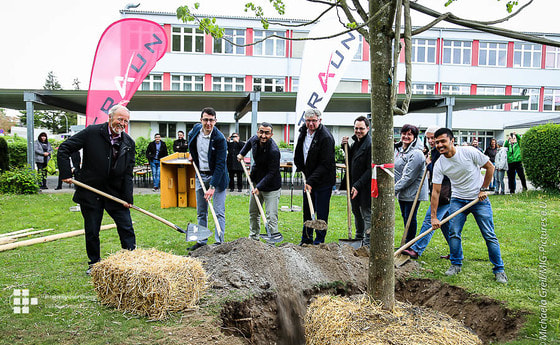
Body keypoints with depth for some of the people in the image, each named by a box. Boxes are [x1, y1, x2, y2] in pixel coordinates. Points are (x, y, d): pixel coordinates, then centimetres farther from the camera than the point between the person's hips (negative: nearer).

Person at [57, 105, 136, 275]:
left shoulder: (129, 143, -1)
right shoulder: (92, 132, -9)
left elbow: (128, 173, 0)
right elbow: (64, 149, -4)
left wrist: (128, 197, -7)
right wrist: (66, 174, -12)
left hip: (116, 192, 2)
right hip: (90, 191, -2)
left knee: (127, 228, 2)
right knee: (91, 231, 9)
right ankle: (95, 263, 28)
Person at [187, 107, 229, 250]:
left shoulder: (219, 139, -20)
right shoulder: (196, 129, -2)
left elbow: (220, 165, -22)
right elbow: (190, 136, 26)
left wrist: (212, 186, -27)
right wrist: (191, 153, 14)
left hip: (216, 177, -6)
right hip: (201, 176, 6)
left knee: (219, 212, -3)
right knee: (201, 212, 13)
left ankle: (219, 242, 5)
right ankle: (201, 241, 24)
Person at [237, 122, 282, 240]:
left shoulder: (274, 150, -27)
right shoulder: (255, 139, -5)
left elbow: (271, 173, -25)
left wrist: (259, 187, -28)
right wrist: (242, 153, 20)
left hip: (271, 187, -8)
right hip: (257, 182, 8)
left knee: (271, 216, -12)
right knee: (253, 213, 20)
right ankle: (253, 237, 38)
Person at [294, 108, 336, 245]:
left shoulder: (326, 137, -20)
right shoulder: (303, 132, 4)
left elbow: (325, 164, -22)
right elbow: (298, 155, 20)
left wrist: (311, 181, -25)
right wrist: (300, 168, 9)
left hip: (323, 180, -8)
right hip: (308, 179, 8)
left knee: (321, 212, 0)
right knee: (307, 211, 16)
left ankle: (319, 242, 13)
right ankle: (306, 239, 29)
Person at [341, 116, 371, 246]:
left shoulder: (370, 144, -16)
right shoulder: (355, 141, 11)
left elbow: (370, 170, -19)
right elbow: (350, 160, 18)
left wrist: (358, 186, -20)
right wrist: (344, 146, 2)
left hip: (365, 187, -9)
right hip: (354, 185, 9)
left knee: (367, 214, 1)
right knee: (356, 211, 20)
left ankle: (367, 243, 11)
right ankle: (359, 236, 37)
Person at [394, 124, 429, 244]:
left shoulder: (416, 154, -19)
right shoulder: (398, 149, 8)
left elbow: (408, 177, -22)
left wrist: (394, 189, -19)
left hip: (413, 192, -8)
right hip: (402, 191, 9)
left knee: (410, 218, -2)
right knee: (405, 217, 16)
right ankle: (406, 244, 29)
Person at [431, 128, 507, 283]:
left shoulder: (469, 152, -18)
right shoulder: (439, 164, -10)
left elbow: (490, 167, -4)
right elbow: (436, 191, -9)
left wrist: (483, 189, -6)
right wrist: (434, 217, -12)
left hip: (479, 200, -2)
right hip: (458, 200, 2)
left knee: (489, 235, -1)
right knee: (453, 233, -3)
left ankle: (499, 269, 13)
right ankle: (456, 264, 17)